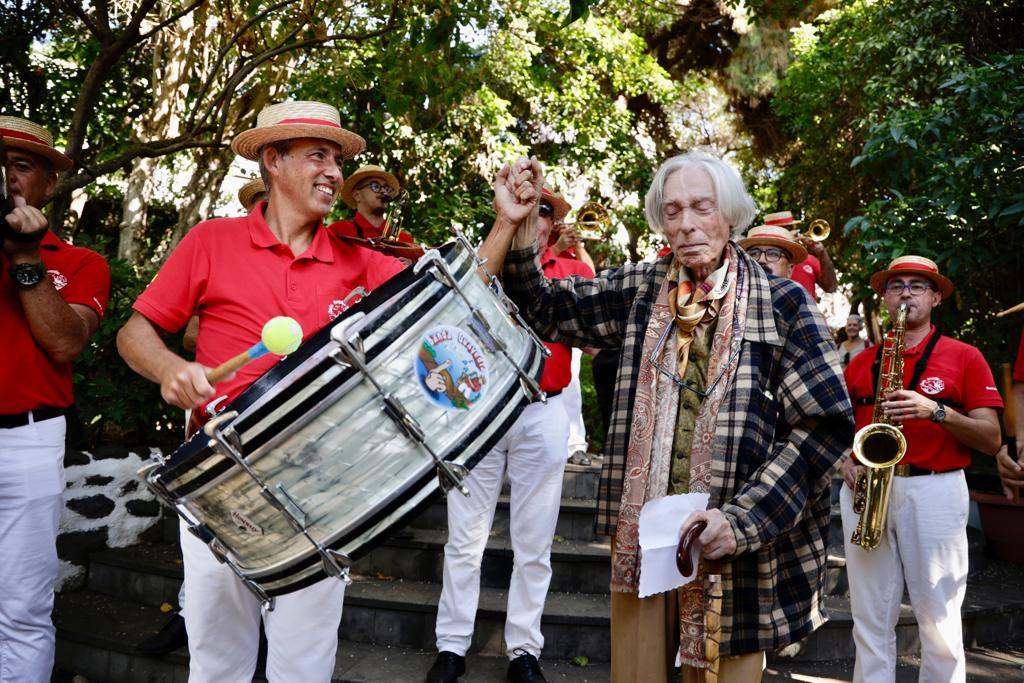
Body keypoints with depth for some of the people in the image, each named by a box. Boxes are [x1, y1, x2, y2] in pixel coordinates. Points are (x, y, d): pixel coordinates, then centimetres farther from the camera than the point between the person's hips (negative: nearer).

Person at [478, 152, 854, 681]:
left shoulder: (781, 303, -4)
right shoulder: (639, 290, 4)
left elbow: (825, 424, -7)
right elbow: (544, 309, 12)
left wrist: (741, 519, -16)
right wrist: (515, 226, -4)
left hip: (737, 542, -2)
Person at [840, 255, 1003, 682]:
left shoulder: (964, 357, 4)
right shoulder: (860, 363, 13)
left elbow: (991, 440, -2)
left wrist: (937, 411, -16)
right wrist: (847, 462, -2)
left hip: (935, 491, -2)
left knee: (939, 620, 3)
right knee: (870, 618, 6)